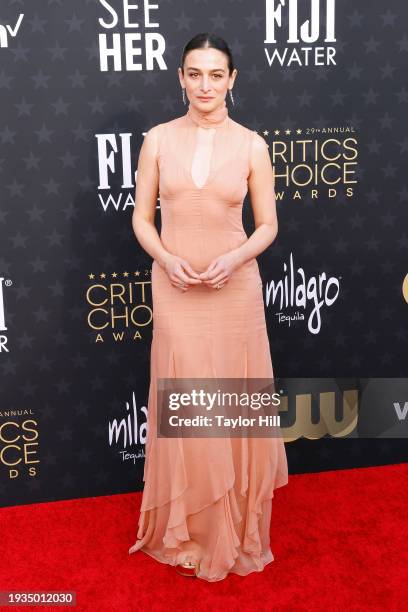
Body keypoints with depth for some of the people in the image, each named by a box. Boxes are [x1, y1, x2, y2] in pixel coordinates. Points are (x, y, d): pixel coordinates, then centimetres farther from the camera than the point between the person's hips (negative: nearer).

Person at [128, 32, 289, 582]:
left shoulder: (252, 145, -1)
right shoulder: (159, 139, 1)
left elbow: (267, 225, 3)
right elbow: (142, 217, 4)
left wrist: (234, 258, -16)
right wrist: (167, 260, -14)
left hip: (234, 287, 0)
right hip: (174, 288, 1)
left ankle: (236, 529, 27)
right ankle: (186, 530, 26)